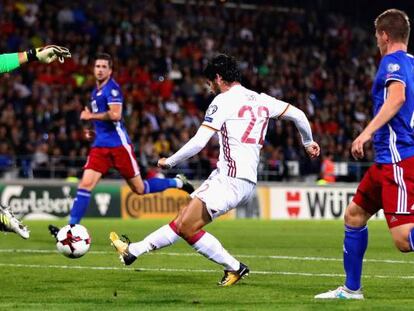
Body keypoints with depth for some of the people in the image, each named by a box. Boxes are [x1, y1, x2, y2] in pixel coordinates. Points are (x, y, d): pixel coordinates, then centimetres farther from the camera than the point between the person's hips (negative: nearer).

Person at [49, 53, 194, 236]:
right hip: (100, 146, 7)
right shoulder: (96, 92, 18)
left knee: (139, 189, 3)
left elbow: (115, 115, -23)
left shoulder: (112, 88, -9)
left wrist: (91, 116, -13)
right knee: (85, 185, -9)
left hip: (118, 144, -7)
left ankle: (178, 182, 23)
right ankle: (71, 227, -11)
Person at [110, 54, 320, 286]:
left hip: (231, 179, -9)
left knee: (187, 227, -7)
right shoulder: (261, 100, 14)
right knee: (183, 218, 11)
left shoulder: (223, 100, -6)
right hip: (247, 182, 9)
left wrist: (169, 162, 3)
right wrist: (308, 142, 37)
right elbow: (298, 114, 18)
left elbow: (199, 142, -11)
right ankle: (134, 250, 13)